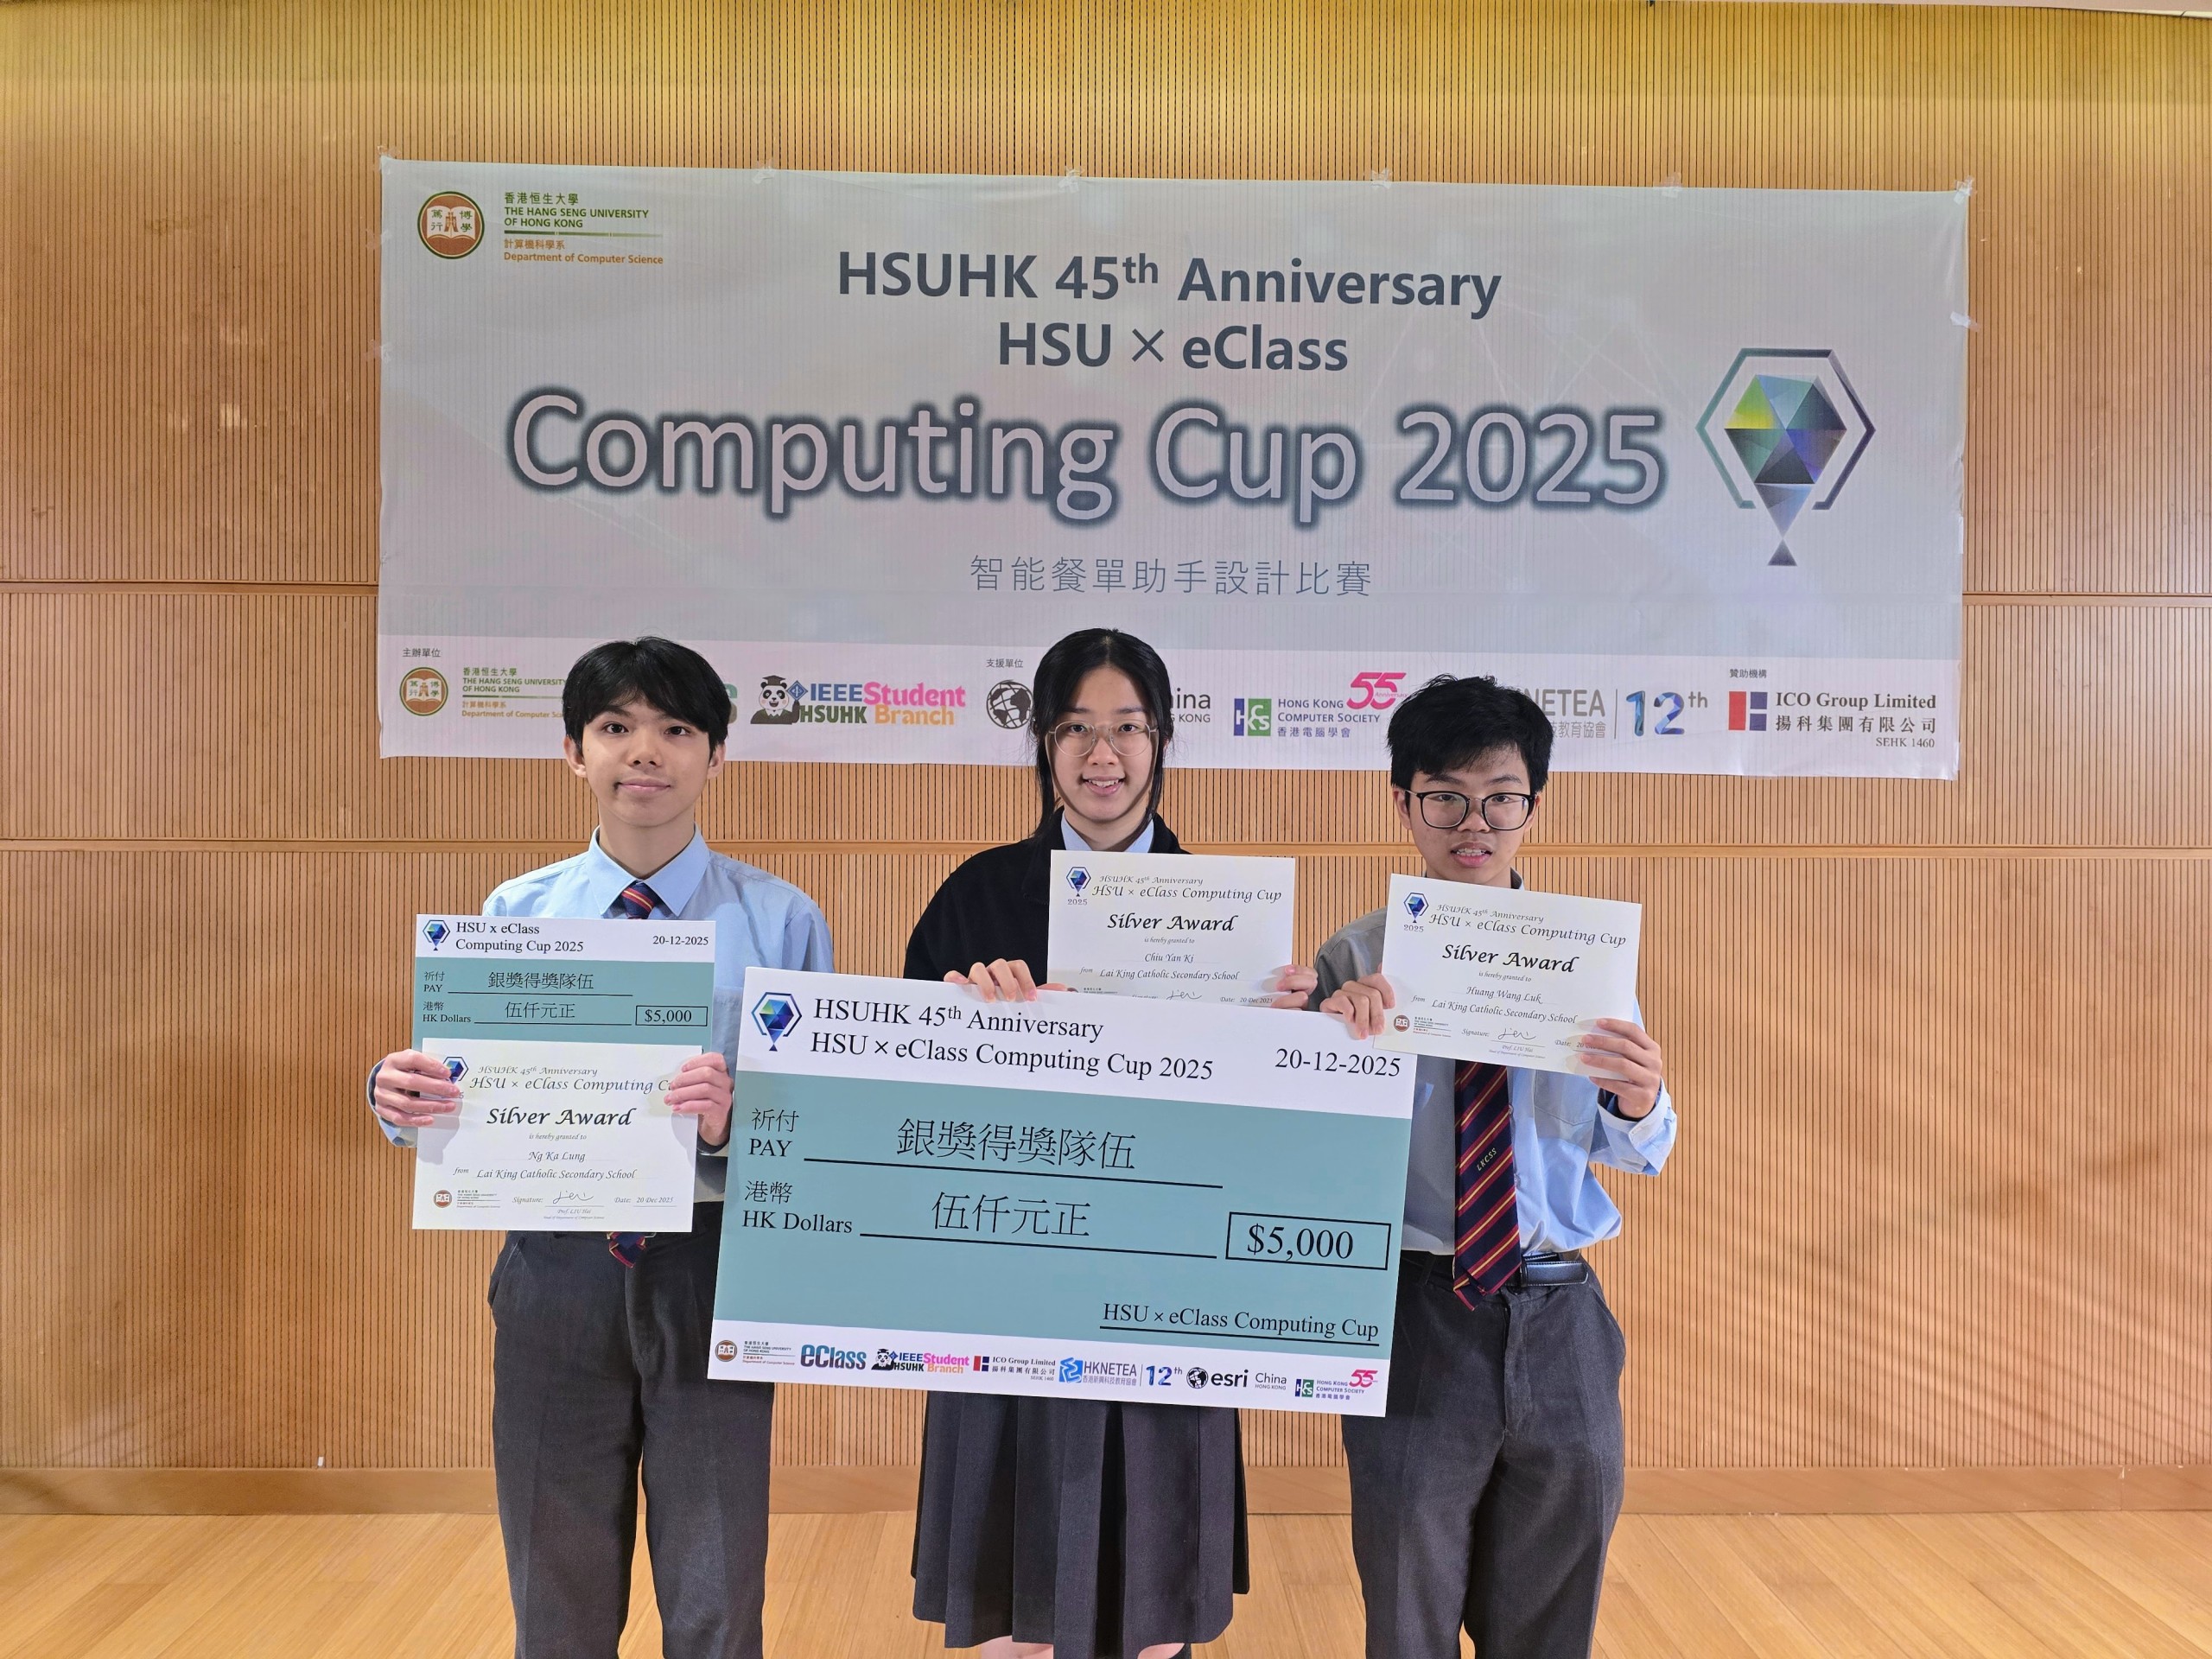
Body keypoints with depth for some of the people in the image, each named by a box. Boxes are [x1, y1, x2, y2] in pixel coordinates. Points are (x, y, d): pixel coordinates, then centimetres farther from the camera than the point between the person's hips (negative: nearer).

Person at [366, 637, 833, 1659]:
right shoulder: (512, 913, 5)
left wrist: (736, 1117, -28)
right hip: (556, 1271, 2)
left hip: (712, 1276, -2)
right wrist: (402, 1097, -16)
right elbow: (471, 1099, 6)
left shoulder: (781, 921, -4)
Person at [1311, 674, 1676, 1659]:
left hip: (1561, 1323, 2)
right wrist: (1333, 1035, -24)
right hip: (1415, 1313, -2)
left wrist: (1640, 1103, -18)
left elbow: (1636, 1155, 5)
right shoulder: (1356, 961, -4)